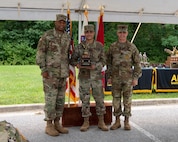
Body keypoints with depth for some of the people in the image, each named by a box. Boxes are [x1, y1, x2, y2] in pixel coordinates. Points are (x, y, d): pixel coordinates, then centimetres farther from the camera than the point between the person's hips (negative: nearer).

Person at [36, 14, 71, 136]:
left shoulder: (68, 37, 10)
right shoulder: (47, 35, -8)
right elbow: (40, 54, -10)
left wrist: (68, 70, 13)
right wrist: (43, 70, -17)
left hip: (63, 73, 6)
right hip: (50, 73, -6)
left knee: (60, 99, 8)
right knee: (51, 99, -5)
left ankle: (57, 124, 17)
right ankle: (49, 125, 4)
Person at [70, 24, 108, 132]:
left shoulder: (99, 46, 1)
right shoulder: (79, 46, 3)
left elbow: (103, 61, 1)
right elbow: (73, 59, 8)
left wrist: (95, 66, -19)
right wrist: (77, 64, -15)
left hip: (96, 76, 0)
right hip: (84, 76, 0)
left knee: (100, 99, 3)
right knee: (85, 100, 4)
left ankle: (101, 122, 16)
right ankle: (86, 123, 16)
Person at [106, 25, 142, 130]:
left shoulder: (132, 47, -1)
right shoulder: (112, 47, 4)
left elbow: (137, 63, 0)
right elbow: (108, 63, 9)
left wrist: (136, 78, -6)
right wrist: (109, 77, 5)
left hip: (128, 78, -2)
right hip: (116, 78, 2)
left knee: (127, 100, 3)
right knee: (116, 99, 5)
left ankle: (127, 122, 13)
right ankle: (117, 121, 15)